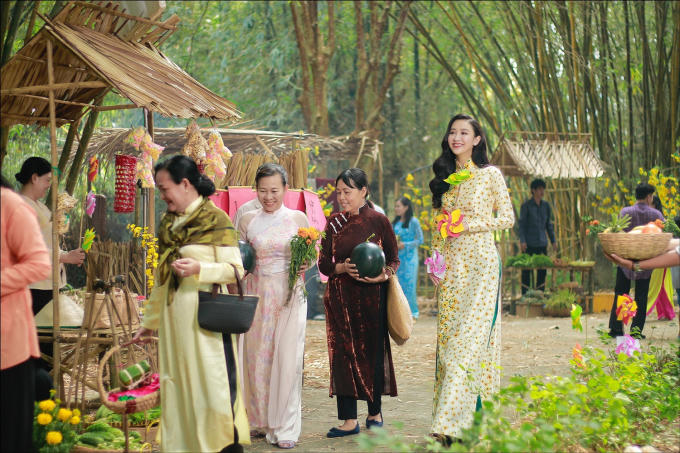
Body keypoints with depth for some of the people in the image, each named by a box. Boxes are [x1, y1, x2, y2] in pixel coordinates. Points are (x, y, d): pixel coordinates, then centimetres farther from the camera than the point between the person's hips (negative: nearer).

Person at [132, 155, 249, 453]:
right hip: (173, 318, 7)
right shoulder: (167, 224, 14)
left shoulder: (215, 219, -5)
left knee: (212, 385, -7)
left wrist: (199, 269, -22)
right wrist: (149, 322, 23)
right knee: (178, 390, 6)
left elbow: (236, 270, -8)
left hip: (205, 318, -7)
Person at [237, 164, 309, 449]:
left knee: (287, 359, -5)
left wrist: (303, 266, -11)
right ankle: (264, 420, 20)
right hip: (258, 294, 2)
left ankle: (286, 428, 2)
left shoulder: (298, 218, 1)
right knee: (258, 358, 5)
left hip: (290, 295, -2)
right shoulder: (248, 220, 5)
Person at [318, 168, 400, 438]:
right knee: (343, 353, -2)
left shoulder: (378, 221, -1)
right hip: (341, 297, 2)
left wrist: (383, 275, -16)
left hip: (372, 296, -2)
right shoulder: (334, 223, 7)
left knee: (373, 352, 3)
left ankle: (375, 412, 21)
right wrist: (343, 268, -13)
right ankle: (349, 420, 1)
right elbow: (324, 264, 7)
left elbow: (394, 259, 3)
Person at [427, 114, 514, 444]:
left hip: (480, 262, -6)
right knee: (448, 337, 3)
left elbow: (507, 219, -3)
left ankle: (451, 422, -14)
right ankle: (450, 418, 7)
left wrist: (469, 224, -13)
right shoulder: (445, 177, 14)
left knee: (470, 337, -11)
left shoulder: (490, 175, -1)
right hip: (451, 265, 6)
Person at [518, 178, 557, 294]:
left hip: (542, 243, 5)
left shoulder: (546, 205, 9)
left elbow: (549, 225, 15)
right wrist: (522, 241, -15)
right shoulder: (526, 205, -4)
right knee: (527, 270, -3)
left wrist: (553, 241, 11)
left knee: (542, 270, 5)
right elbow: (522, 224, -5)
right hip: (529, 244, -4)